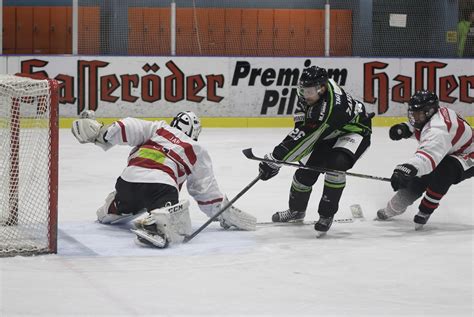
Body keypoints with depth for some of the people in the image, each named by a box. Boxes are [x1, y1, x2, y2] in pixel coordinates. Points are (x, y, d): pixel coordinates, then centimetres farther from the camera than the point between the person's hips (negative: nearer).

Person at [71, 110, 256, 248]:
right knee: (177, 226, -25)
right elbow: (207, 190, 20)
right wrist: (226, 213, 30)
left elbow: (130, 128, 8)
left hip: (128, 178, 5)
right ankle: (154, 224, -50)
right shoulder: (197, 152, 22)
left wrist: (100, 132, 10)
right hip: (161, 184, -5)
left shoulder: (159, 129, 27)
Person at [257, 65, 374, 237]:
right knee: (306, 170, 2)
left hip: (355, 131, -8)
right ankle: (296, 210, 28)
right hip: (329, 133, 8)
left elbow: (305, 138, -41)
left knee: (336, 164, -33)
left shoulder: (330, 107, -42)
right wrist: (301, 119, -4)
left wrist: (275, 159, -39)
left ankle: (327, 214, -16)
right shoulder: (313, 86, -18)